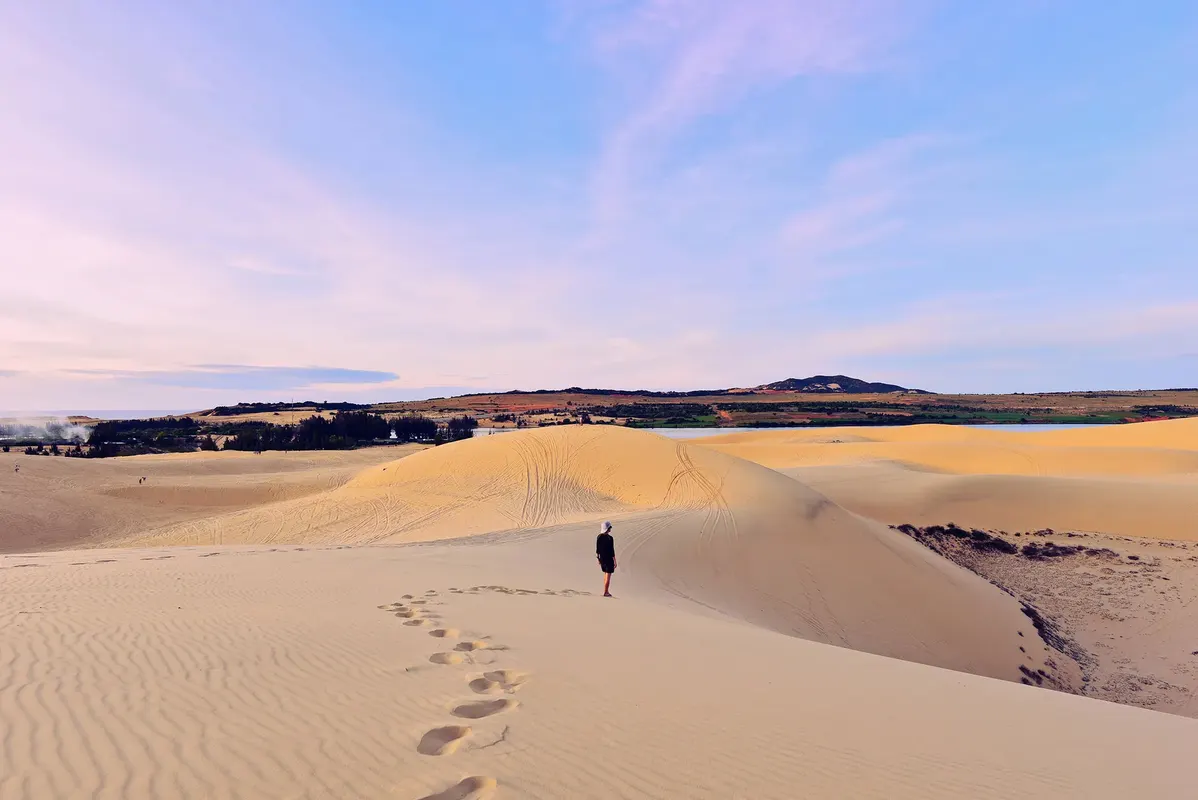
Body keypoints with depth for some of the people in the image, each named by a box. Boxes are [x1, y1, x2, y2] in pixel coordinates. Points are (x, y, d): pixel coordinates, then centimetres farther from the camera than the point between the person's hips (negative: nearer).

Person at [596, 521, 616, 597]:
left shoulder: (599, 537, -2)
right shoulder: (610, 538, -20)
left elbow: (597, 549, 5)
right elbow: (612, 551, -18)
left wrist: (598, 559, 15)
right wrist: (615, 561, -10)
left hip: (602, 558, 7)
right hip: (609, 559, -7)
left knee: (605, 574, 21)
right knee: (608, 576, 4)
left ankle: (606, 591, 26)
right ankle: (605, 592, 7)